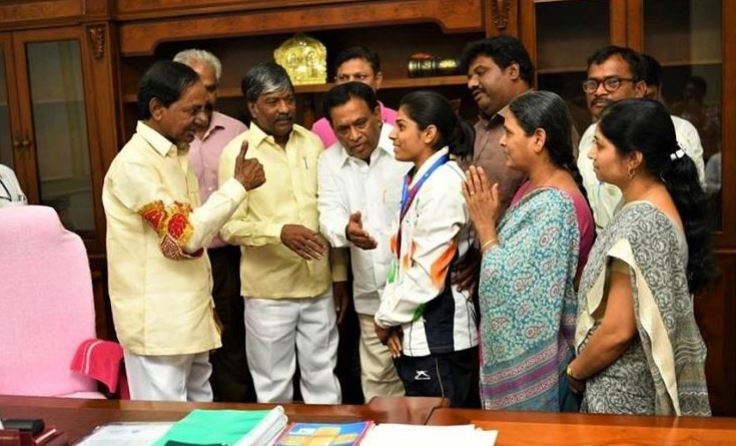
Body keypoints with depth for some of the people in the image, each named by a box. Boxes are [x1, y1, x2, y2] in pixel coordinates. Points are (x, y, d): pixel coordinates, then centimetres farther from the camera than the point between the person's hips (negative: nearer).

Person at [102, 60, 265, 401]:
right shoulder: (134, 163, -16)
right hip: (157, 323, -8)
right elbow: (189, 233, -21)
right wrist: (238, 184, -12)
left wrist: (186, 240, -12)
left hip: (190, 317, 9)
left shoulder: (177, 154, 13)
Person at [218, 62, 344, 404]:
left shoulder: (313, 143, 6)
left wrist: (339, 273, 11)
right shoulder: (236, 153, -7)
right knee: (274, 386, 10)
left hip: (319, 285, 4)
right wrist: (280, 231, -28)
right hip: (268, 290, -3)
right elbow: (229, 226, -12)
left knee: (323, 379, 15)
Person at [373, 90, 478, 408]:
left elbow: (428, 273, -20)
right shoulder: (417, 181, 11)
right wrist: (390, 315, -1)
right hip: (414, 334, 9)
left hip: (437, 337, -9)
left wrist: (387, 317, -7)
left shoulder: (444, 186, -17)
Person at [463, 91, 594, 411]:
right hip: (517, 346, 9)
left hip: (534, 358, -9)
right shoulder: (536, 187, 6)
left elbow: (511, 282, -24)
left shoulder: (554, 204, -24)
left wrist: (485, 225, -17)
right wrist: (488, 218, 1)